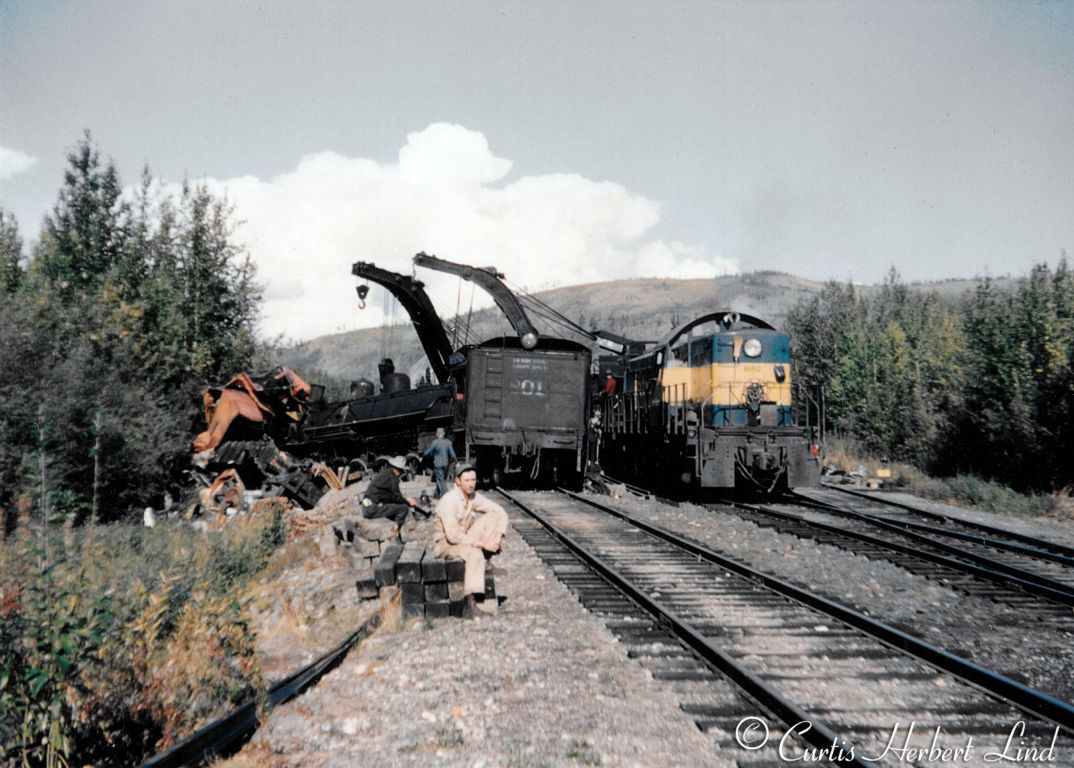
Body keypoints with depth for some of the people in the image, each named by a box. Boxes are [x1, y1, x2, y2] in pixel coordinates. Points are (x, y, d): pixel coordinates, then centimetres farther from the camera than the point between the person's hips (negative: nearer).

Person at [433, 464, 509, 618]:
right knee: (475, 555, -36)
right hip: (445, 543, -7)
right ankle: (470, 601, -32)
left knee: (493, 516, -6)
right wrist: (481, 543, -28)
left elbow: (500, 512, 2)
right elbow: (453, 535, -30)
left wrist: (498, 536, -15)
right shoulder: (449, 501, -26)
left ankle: (487, 561, -8)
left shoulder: (474, 497, -4)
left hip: (464, 538, 7)